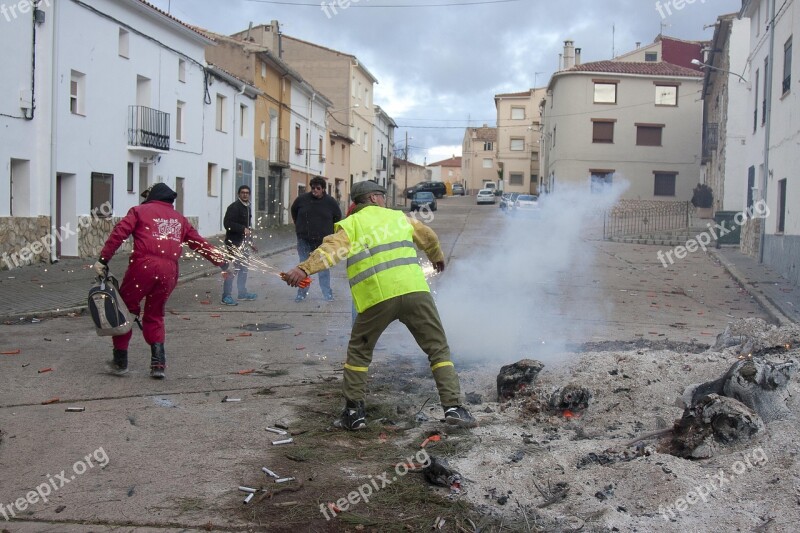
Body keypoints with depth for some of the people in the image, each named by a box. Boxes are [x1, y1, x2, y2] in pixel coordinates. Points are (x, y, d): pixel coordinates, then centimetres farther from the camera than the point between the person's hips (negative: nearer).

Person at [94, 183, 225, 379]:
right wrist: (221, 260, 35)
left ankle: (120, 361, 13)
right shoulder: (179, 218, 25)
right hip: (169, 271, 4)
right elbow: (199, 243, 27)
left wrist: (103, 260, -3)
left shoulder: (140, 211, 14)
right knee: (154, 315, 17)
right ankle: (158, 363, 8)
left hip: (143, 265, -3)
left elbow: (118, 233, 1)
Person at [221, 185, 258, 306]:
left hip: (243, 243, 9)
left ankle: (242, 293, 28)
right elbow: (227, 223, -23)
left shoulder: (247, 208, 16)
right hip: (234, 243, -9)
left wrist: (250, 243, 23)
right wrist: (243, 229, -26)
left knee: (243, 268, 17)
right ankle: (226, 296, -9)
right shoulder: (234, 207, -12)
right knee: (232, 270, -11)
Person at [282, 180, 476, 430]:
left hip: (377, 298, -1)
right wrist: (437, 257, 58)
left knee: (359, 352, 18)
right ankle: (454, 407, 4)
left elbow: (332, 248, -7)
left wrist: (305, 268, -16)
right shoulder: (399, 217, 23)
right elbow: (428, 237, 39)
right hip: (415, 291, 2)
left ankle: (353, 412, 15)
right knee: (439, 349, 12)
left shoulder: (351, 224, 13)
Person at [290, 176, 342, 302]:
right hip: (304, 241, 1)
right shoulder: (302, 199, -3)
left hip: (322, 242, -1)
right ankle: (301, 293, 16)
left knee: (324, 268, 5)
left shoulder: (330, 202, -4)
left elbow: (337, 218, 13)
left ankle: (327, 294, 11)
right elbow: (294, 211, 17)